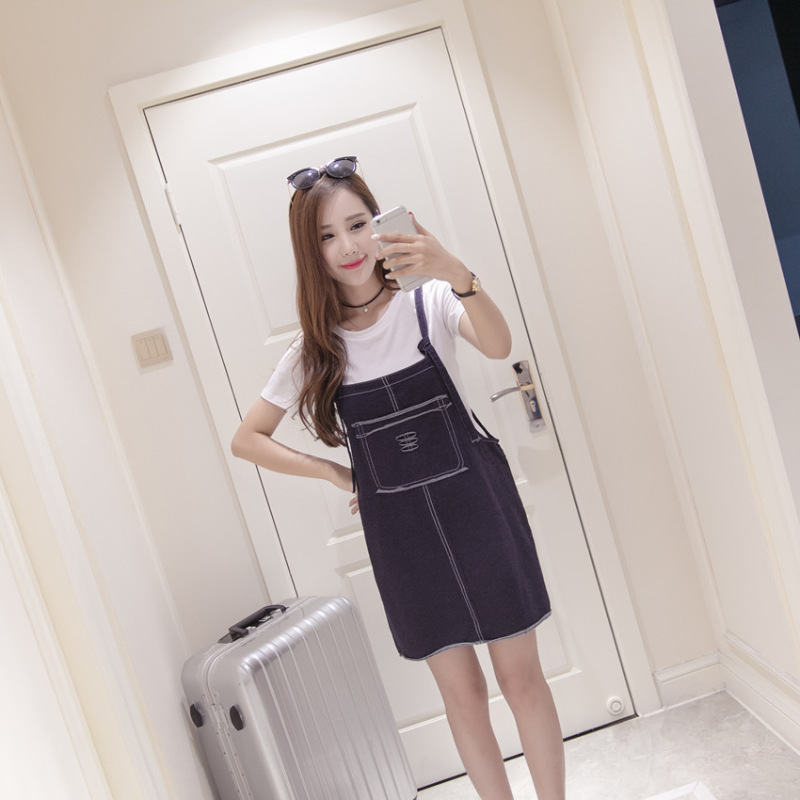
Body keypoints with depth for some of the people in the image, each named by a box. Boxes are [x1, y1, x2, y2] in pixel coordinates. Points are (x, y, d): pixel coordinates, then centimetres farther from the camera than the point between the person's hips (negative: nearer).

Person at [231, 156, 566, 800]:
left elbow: (499, 346, -26)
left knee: (520, 675, 9)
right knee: (462, 691, 13)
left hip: (476, 507, -1)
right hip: (400, 530, 2)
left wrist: (457, 273, -44)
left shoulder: (428, 303, -6)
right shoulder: (318, 348, -1)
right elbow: (246, 440, 5)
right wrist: (335, 474, -2)